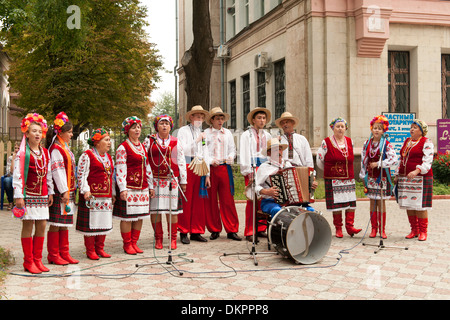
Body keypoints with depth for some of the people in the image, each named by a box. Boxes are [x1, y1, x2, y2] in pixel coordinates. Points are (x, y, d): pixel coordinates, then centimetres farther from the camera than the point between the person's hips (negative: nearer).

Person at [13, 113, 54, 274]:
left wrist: (50, 193, 16)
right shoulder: (23, 152, -5)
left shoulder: (45, 152, 12)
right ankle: (28, 261, 7)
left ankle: (37, 259, 14)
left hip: (42, 195, 5)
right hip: (28, 194, -5)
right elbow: (17, 175, -9)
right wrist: (19, 196, -14)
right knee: (28, 226, -1)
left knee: (41, 226, 5)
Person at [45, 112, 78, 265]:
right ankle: (53, 255, 7)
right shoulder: (55, 149, -12)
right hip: (59, 192, -9)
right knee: (56, 224, -1)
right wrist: (64, 191, -20)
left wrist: (72, 189, 18)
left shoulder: (65, 148, 18)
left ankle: (64, 253, 19)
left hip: (67, 191, 9)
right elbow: (57, 171, -18)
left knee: (65, 224, 12)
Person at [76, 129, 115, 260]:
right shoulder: (87, 155, -4)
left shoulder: (108, 157, 18)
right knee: (91, 222, -3)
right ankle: (90, 251, 6)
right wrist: (85, 190, -19)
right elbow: (81, 175, -10)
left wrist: (113, 194, 21)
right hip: (92, 195, -7)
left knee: (104, 223, 8)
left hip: (106, 196, 7)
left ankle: (100, 249, 19)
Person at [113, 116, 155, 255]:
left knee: (140, 217, 9)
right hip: (129, 188, -7)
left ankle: (134, 243, 20)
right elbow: (120, 169, -10)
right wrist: (122, 189, -16)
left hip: (143, 187, 7)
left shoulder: (143, 147, 17)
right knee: (127, 217, -2)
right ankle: (127, 244, 11)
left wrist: (151, 186, 18)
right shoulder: (123, 148, -5)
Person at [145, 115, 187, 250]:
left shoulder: (175, 142, 11)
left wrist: (183, 181, 8)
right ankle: (158, 239, 13)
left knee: (172, 210, 0)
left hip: (172, 180, 0)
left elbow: (181, 162, 11)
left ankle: (173, 239, 11)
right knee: (155, 209, 1)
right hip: (154, 180, 0)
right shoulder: (149, 141, 8)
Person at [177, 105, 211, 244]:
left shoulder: (202, 134, 22)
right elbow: (182, 150, -8)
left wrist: (207, 174, 15)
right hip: (187, 168, -5)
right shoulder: (183, 131, 5)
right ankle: (184, 232, 1)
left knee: (199, 201, 2)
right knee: (186, 201, -6)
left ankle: (196, 232, 9)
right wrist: (196, 140, -12)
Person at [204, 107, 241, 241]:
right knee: (211, 200, 1)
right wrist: (210, 160, -13)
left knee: (228, 200, -2)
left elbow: (232, 149, 19)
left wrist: (231, 157, -2)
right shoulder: (205, 133, 7)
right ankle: (215, 230, 12)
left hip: (225, 168, 2)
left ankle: (232, 230, 2)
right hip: (210, 169, -2)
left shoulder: (227, 133, 18)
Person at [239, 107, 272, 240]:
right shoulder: (246, 135, 5)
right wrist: (249, 173, -11)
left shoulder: (267, 136, 19)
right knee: (252, 200, -7)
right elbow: (244, 156, -3)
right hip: (252, 170, -4)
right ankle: (250, 232, -3)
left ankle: (261, 229, 11)